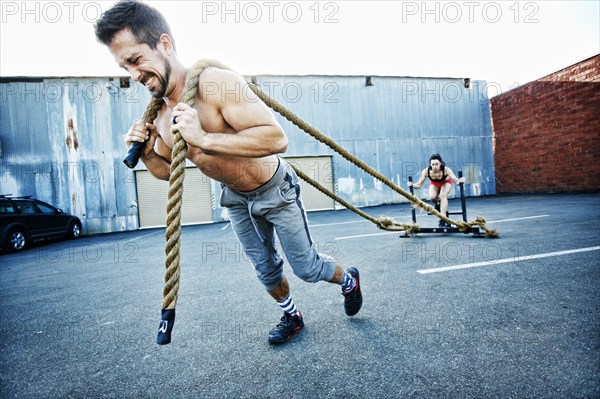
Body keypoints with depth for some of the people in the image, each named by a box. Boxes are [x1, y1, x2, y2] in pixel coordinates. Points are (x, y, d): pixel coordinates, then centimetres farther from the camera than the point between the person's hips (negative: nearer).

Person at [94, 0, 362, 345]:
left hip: (276, 191, -6)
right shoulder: (157, 117, -5)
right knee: (266, 270, 19)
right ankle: (291, 316, 47)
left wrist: (205, 139, -42)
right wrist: (144, 153, -13)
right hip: (236, 199, 6)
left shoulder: (217, 84, -28)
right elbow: (167, 171, 8)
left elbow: (277, 138, -38)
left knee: (306, 267, 8)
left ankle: (348, 279, 42)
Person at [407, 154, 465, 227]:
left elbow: (455, 180, -45)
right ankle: (438, 203, 15)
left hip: (446, 182, -1)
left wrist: (459, 181, -68)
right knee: (432, 197, -24)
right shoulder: (426, 171, -36)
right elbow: (419, 184, -31)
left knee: (443, 195, -29)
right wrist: (412, 185, -51)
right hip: (434, 183, 2)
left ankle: (443, 219, -25)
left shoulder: (446, 169, -39)